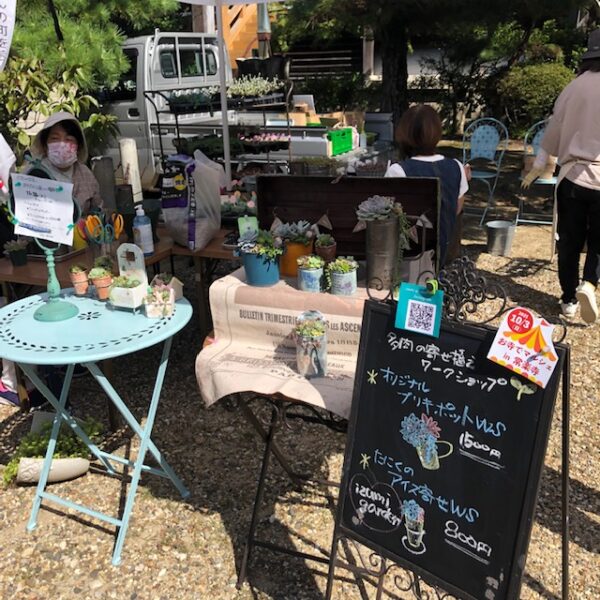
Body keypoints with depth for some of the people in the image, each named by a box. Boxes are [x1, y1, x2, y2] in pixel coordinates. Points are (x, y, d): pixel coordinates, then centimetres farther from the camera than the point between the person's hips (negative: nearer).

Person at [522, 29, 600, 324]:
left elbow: (554, 129, 9)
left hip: (573, 175, 2)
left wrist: (538, 166, 19)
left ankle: (569, 298, 18)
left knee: (570, 242, 12)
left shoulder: (575, 86, 2)